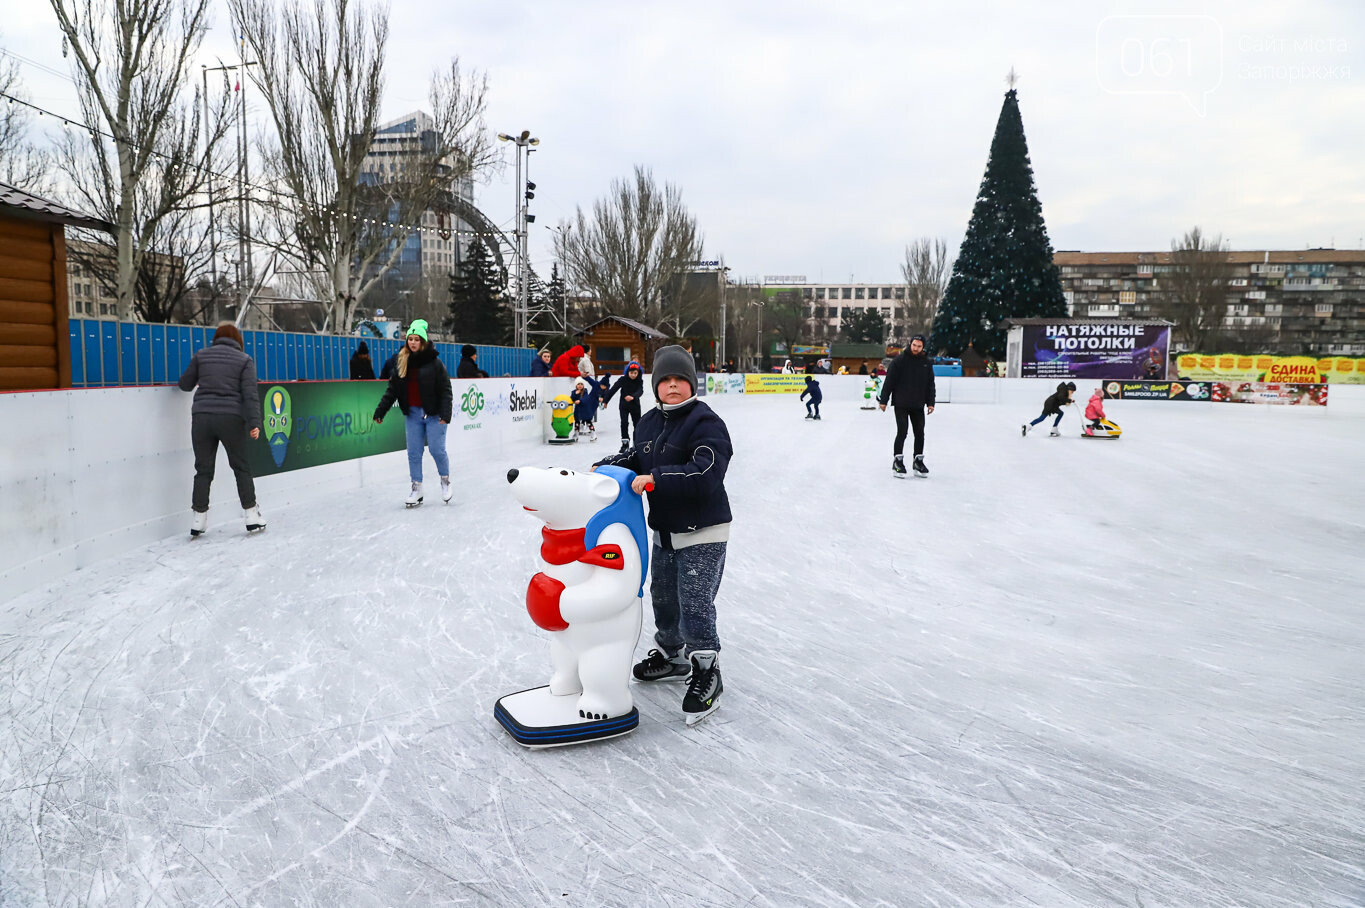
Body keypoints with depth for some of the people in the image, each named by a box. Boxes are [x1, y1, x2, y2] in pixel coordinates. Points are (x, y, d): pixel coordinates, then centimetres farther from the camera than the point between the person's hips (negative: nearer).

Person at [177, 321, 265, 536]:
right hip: (231, 418, -2)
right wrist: (254, 423, -9)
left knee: (203, 469, 9)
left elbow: (185, 384, 15)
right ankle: (252, 518, 10)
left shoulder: (201, 355, 10)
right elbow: (250, 394, -5)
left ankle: (198, 520, 10)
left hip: (201, 417, 2)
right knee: (241, 467, 9)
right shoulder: (244, 360, 5)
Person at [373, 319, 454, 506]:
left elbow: (446, 390, -9)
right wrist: (380, 410, 10)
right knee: (414, 452, 5)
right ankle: (417, 489, 15)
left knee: (437, 450, -3)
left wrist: (445, 413, -17)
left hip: (433, 413, -4)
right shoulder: (400, 362, 7)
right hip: (412, 414, 4)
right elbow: (392, 389, 12)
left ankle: (445, 480, 21)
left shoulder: (434, 362, -7)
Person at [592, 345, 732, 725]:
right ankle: (671, 656, 42)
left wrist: (654, 479, -33)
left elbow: (704, 473, -29)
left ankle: (707, 673, 11)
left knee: (695, 606, -7)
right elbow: (636, 458, 19)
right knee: (662, 597, 20)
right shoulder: (649, 423, 7)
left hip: (703, 534, -8)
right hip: (663, 531, 8)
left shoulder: (706, 423, -18)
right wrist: (605, 466, 0)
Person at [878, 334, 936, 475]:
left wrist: (930, 403, 5)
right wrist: (883, 400, -8)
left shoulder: (927, 363, 7)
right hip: (901, 404, -4)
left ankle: (918, 461, 18)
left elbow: (930, 384, 12)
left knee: (920, 433, 7)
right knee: (902, 432, -9)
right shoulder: (899, 360, -6)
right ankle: (897, 461, 0)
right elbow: (889, 381, -6)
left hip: (918, 405, 4)